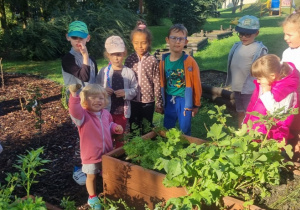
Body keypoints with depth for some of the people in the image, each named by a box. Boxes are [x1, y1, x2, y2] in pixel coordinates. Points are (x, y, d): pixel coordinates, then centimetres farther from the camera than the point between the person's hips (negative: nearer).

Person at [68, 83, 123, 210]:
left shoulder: (106, 114, 1)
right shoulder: (83, 115, -20)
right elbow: (74, 111, -44)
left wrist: (115, 128, -3)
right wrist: (74, 95, -54)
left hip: (107, 153, 5)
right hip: (91, 155, -5)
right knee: (91, 176, 14)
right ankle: (92, 197, 37)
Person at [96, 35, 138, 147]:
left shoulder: (129, 72, -7)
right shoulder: (103, 71, -5)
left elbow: (134, 90, -4)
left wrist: (126, 92, -22)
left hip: (122, 111, 0)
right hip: (107, 110, 0)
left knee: (120, 136, 18)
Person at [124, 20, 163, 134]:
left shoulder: (152, 60, -9)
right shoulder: (129, 60, -3)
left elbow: (157, 83, -5)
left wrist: (159, 103, -2)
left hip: (148, 101, -2)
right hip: (133, 100, 2)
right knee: (133, 128, 15)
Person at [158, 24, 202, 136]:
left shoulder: (189, 61, -12)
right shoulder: (163, 60, -2)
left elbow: (196, 84, -6)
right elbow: (162, 83, 6)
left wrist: (196, 104, -2)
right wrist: (162, 102, 11)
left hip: (184, 100, -3)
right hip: (169, 100, 3)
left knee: (184, 131, 9)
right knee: (167, 130, 17)